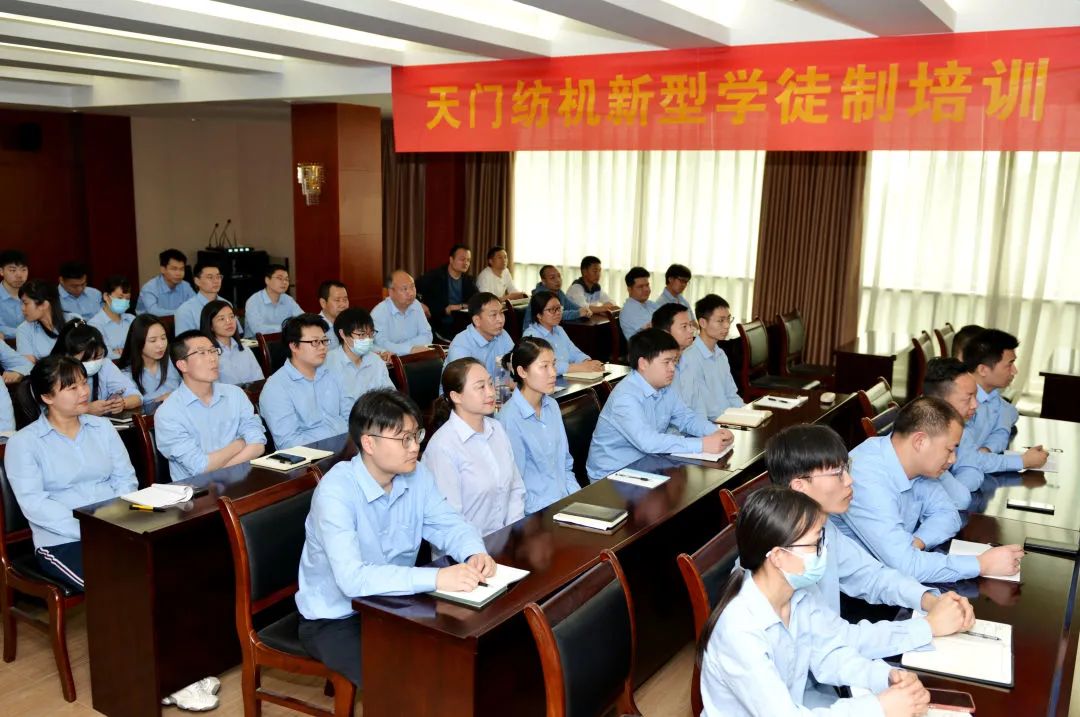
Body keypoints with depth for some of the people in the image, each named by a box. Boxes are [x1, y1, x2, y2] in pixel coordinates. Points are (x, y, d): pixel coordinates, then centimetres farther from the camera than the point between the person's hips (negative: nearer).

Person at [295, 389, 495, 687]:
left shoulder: (416, 475, -7)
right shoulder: (336, 491, -27)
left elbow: (450, 524, 0)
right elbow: (352, 578, -37)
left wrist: (475, 554, -23)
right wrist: (436, 578, -43)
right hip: (335, 619, -6)